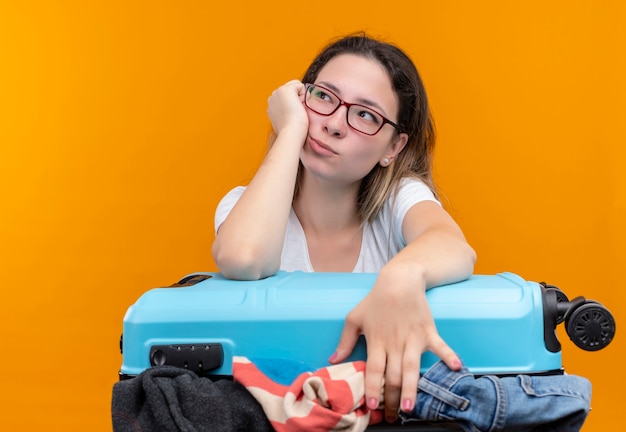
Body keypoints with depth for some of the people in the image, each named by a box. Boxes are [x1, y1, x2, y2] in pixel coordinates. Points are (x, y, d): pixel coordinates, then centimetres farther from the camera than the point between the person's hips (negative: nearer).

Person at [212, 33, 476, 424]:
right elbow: (243, 259, -28)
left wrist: (404, 275, -49)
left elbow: (455, 249, -26)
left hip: (381, 400, 0)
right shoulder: (247, 204, -3)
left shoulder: (402, 198, -3)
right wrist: (292, 129, -16)